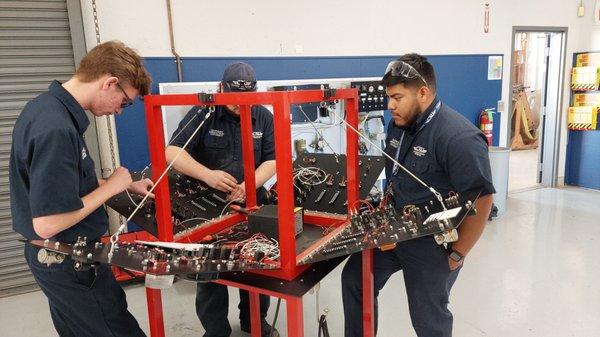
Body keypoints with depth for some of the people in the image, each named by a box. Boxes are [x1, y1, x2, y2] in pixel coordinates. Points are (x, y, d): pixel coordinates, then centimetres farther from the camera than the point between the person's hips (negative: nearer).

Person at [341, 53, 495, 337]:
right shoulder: (398, 124, 2)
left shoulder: (459, 138, -25)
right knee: (355, 279, 16)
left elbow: (481, 201, -24)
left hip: (431, 245, -7)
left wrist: (457, 254, -17)